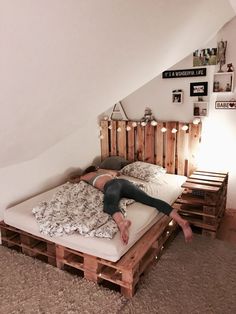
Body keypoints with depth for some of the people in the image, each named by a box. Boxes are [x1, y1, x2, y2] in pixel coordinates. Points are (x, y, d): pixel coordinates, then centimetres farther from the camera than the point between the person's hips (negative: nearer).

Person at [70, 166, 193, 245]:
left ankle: (122, 222, -73)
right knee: (151, 200, -13)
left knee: (109, 205, -36)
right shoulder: (104, 170, 44)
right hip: (124, 182, 6)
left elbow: (72, 180, 49)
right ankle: (181, 221, -28)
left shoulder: (88, 175, 32)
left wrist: (80, 177, 66)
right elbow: (117, 172, 64)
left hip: (111, 186, -5)